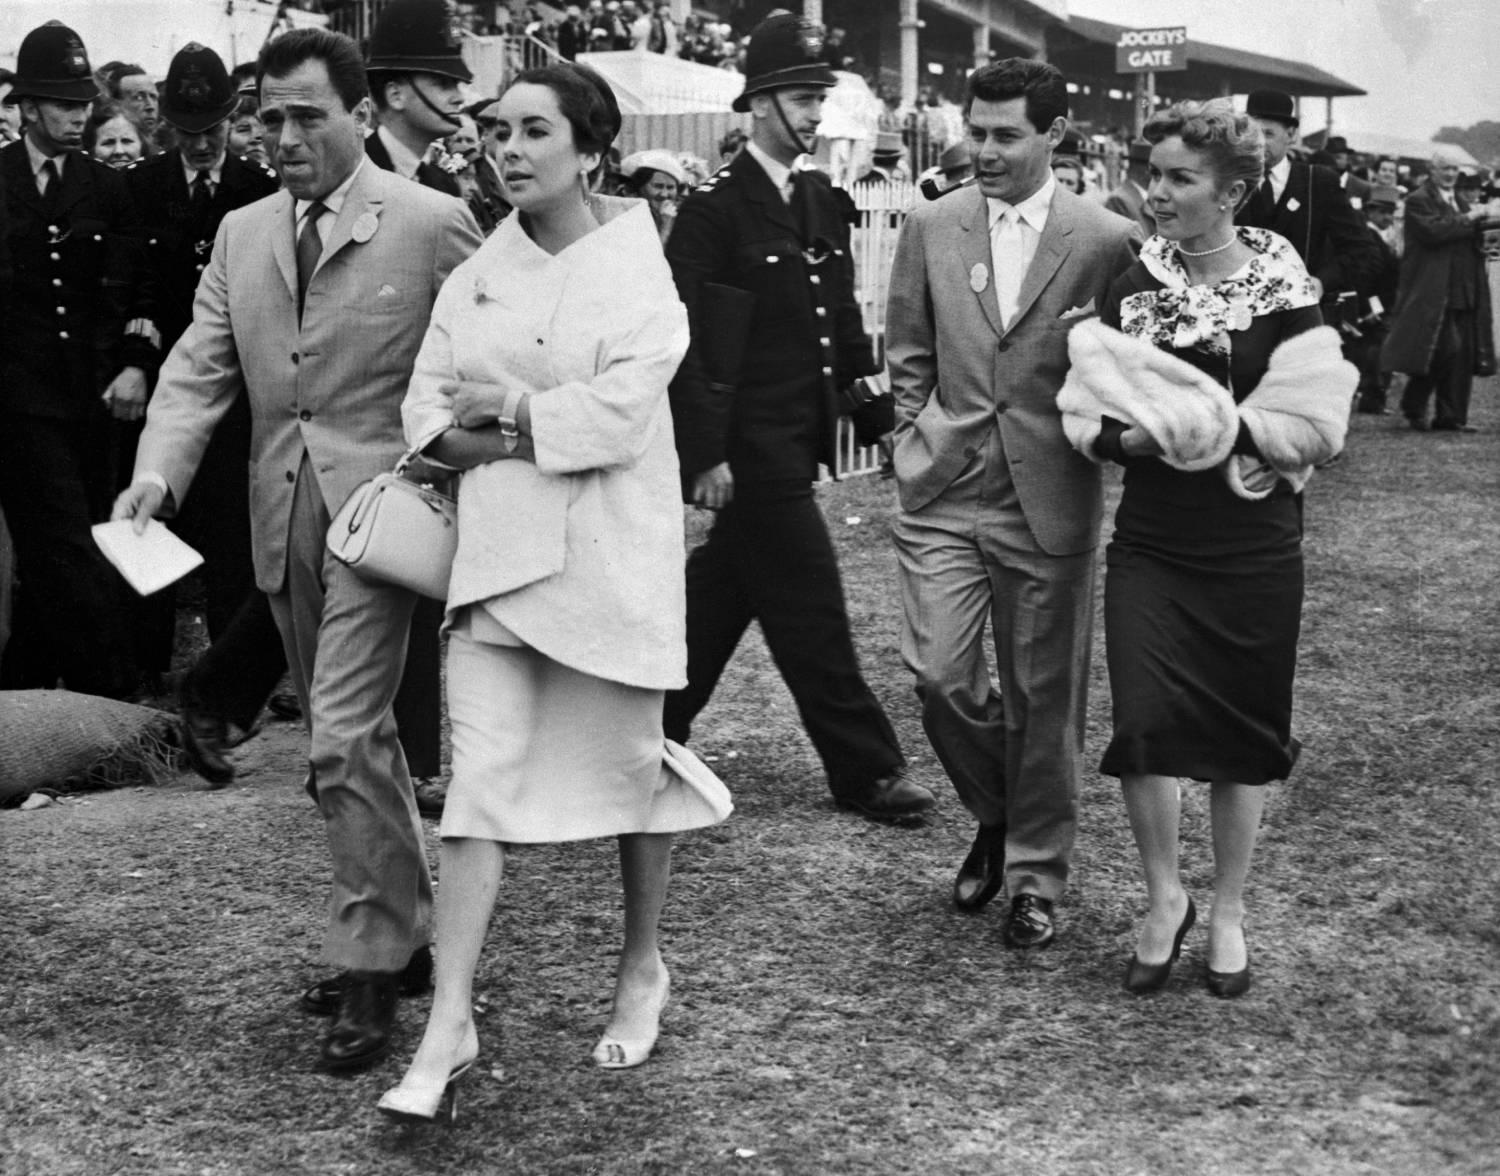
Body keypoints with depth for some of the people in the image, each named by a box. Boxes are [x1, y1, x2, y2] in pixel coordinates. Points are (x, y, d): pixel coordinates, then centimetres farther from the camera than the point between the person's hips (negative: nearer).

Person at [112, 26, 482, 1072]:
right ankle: (406, 929, 30)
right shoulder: (243, 235, 11)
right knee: (358, 733, 16)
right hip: (282, 518, 6)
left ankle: (373, 969, 0)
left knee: (343, 736, -12)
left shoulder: (433, 224, -6)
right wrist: (159, 473, -11)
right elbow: (200, 368, 4)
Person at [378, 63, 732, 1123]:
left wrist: (504, 409, -8)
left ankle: (644, 970, 33)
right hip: (498, 555, 4)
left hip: (609, 558, -3)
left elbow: (620, 412, -18)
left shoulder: (636, 272, -7)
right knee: (481, 782, -4)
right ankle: (451, 1020, -4)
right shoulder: (476, 279, 8)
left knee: (626, 766, 10)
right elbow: (429, 410, 4)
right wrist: (522, 435, -14)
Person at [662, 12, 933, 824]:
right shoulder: (713, 207, -12)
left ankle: (649, 735, 29)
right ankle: (863, 769, 4)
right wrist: (705, 453, -17)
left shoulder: (822, 202, 11)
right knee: (809, 605, -3)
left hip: (798, 438, 8)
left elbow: (841, 318, 18)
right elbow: (687, 338, -14)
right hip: (748, 443, -8)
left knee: (721, 591, 16)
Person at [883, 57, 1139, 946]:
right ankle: (997, 814, 25)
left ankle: (1036, 872, 23)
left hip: (1050, 499, -2)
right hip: (944, 493, 2)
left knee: (1044, 695, 5)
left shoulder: (1108, 241, -4)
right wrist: (915, 441, 8)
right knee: (940, 674, -5)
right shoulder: (932, 227, 5)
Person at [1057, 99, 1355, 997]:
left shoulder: (1285, 296, -5)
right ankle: (1165, 900, 14)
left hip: (1254, 551, -1)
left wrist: (1221, 426, -19)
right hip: (1151, 544, 2)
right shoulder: (1133, 289, 4)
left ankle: (1228, 913, 27)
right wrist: (1126, 435, -17)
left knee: (1242, 736, 8)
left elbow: (1319, 431, -9)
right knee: (1144, 724, -9)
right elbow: (1087, 412, 4)